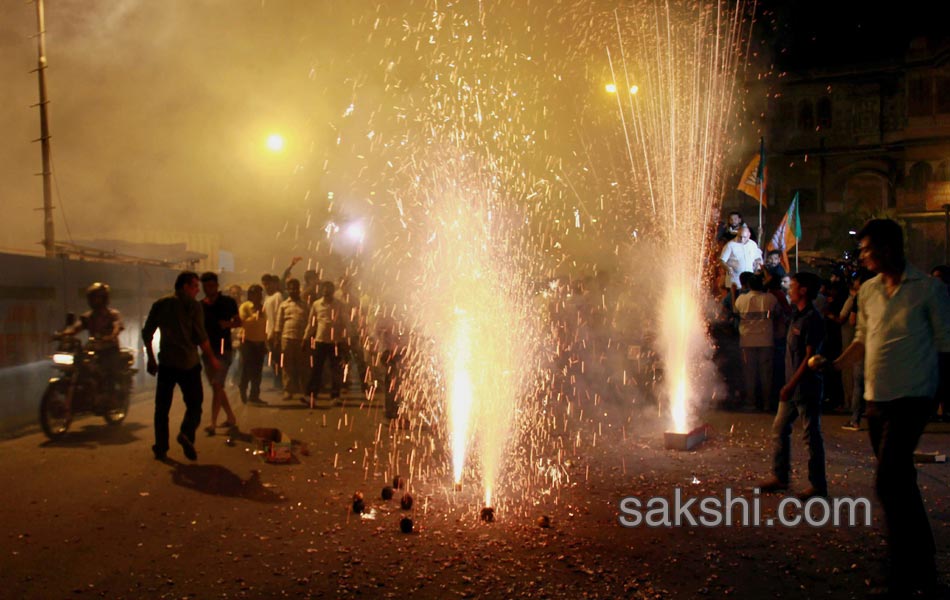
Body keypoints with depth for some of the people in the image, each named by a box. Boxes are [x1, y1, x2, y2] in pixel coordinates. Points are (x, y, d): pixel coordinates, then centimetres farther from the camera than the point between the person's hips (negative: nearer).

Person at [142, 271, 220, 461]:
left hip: (166, 362, 4)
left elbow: (147, 333, 9)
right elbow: (200, 336, -9)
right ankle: (187, 433, -18)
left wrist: (151, 358, 17)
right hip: (188, 362, -4)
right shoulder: (193, 305, -4)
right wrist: (212, 358, 0)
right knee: (194, 404, 6)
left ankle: (161, 448, 8)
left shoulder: (160, 304, 9)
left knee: (162, 407, 11)